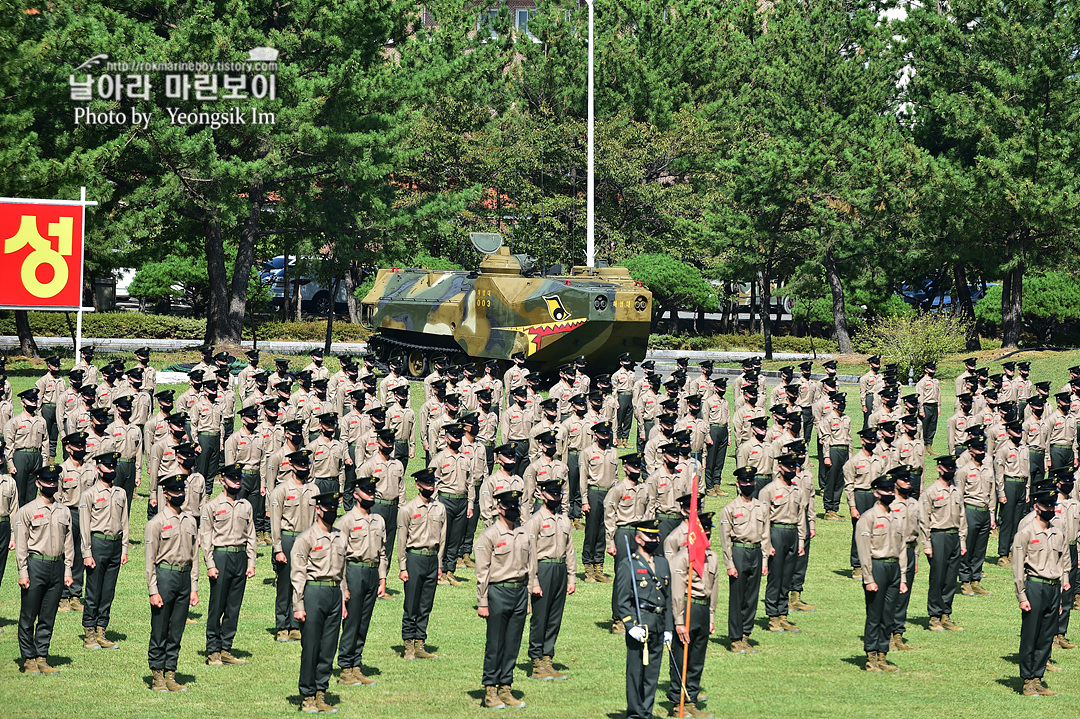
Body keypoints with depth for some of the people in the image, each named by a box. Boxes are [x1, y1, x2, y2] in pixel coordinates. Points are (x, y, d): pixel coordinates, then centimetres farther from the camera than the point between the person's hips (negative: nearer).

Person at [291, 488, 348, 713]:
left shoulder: (340, 537, 14)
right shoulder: (307, 538, -5)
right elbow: (297, 574, -7)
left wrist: (343, 601, 18)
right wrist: (298, 606, -11)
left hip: (335, 593, 6)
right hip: (314, 592, -6)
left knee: (329, 648, 7)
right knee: (310, 647, -3)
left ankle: (320, 694, 14)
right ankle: (307, 697, 4)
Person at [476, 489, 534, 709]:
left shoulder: (524, 534, 11)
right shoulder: (490, 535, -6)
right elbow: (482, 571, -7)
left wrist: (528, 598, 15)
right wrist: (482, 603, -9)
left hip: (520, 591, 6)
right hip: (499, 592, -6)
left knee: (513, 644, 8)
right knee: (495, 645, -2)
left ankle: (505, 689, 14)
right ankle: (490, 692, 4)